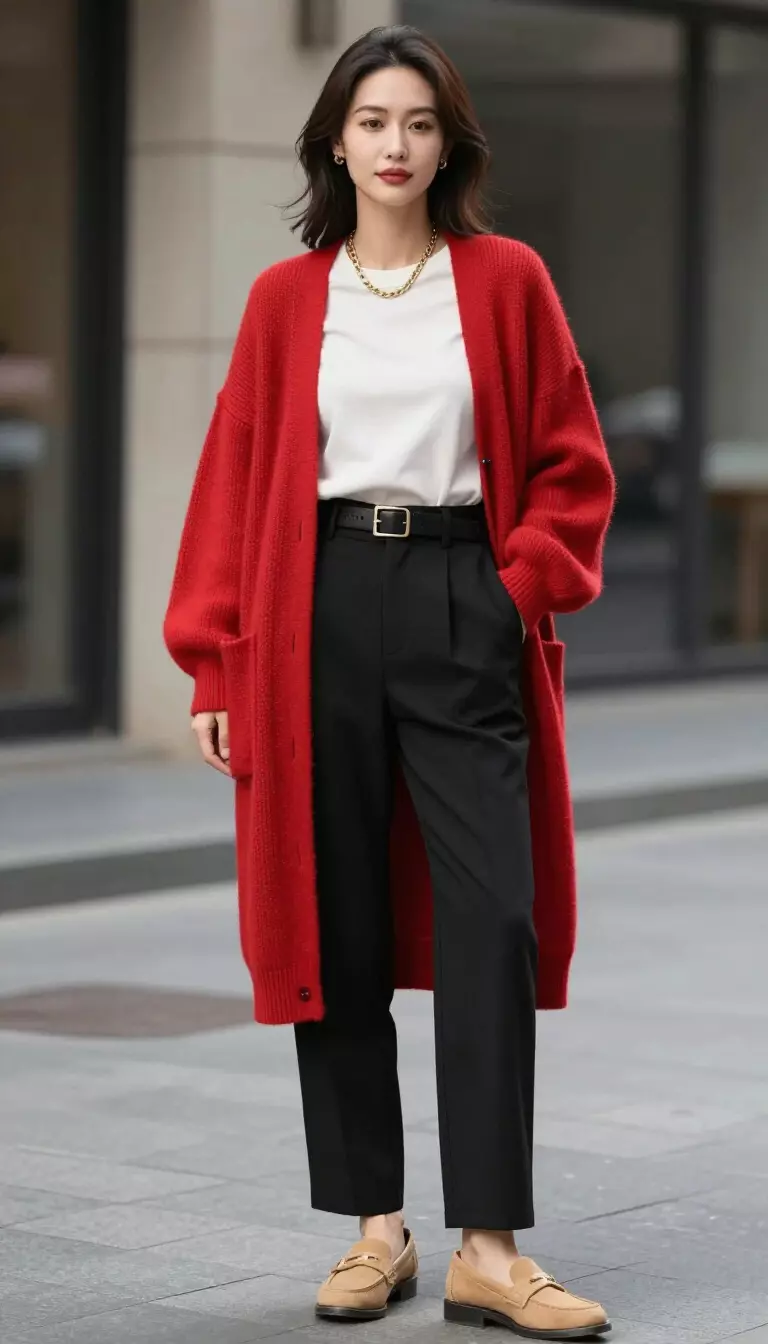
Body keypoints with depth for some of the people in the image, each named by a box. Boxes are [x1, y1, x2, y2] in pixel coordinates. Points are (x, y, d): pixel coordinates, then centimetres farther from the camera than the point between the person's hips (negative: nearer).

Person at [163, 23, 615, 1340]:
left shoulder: (506, 279, 5)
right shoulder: (285, 299, 8)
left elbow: (571, 464, 7)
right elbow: (235, 480, 7)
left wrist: (525, 589, -6)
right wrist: (217, 661, 2)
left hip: (462, 606, -1)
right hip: (321, 614, 1)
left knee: (492, 920, -9)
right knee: (336, 923, 4)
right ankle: (374, 1226, 14)